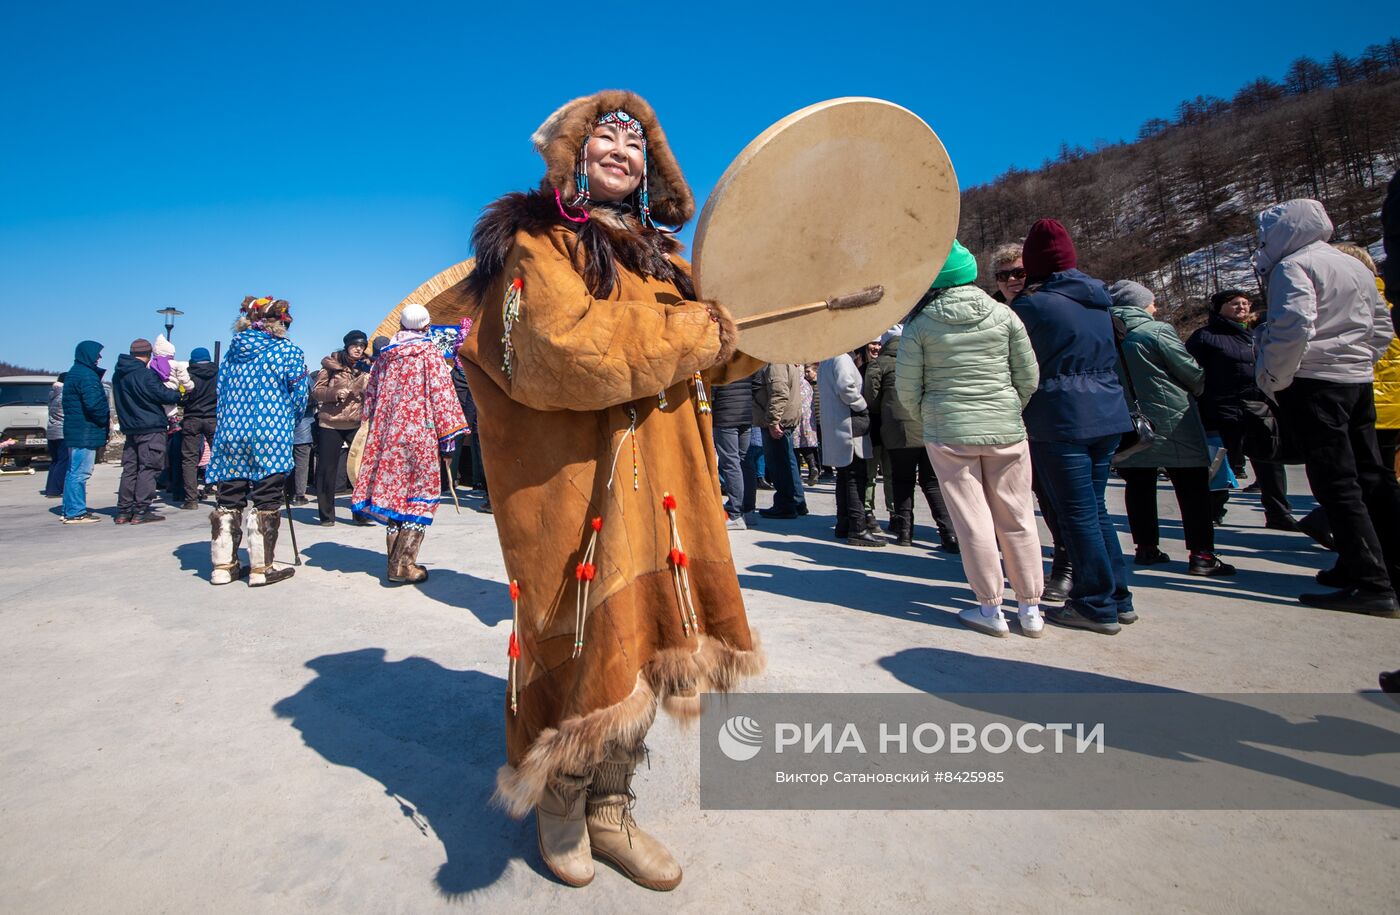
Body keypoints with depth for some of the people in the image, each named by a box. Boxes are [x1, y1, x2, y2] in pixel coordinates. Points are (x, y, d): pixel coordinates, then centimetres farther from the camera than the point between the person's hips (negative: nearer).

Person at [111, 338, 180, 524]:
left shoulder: (118, 375, 12)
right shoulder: (145, 374, -13)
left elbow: (121, 401, 20)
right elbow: (162, 394, -10)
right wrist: (179, 394, 9)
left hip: (129, 428, 8)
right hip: (151, 427, -7)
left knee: (129, 469, 11)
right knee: (148, 468, -4)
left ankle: (123, 511, 13)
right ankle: (141, 511, -6)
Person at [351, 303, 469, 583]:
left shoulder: (384, 355, 12)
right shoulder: (429, 351, -2)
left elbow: (370, 394, 16)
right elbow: (441, 392, -9)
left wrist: (374, 429, 25)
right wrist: (448, 432, -7)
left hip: (387, 435, 5)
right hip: (419, 433, -5)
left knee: (393, 492, 11)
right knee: (420, 496, -1)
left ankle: (395, 561, 14)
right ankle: (403, 564, -7)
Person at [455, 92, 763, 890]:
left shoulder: (658, 255, 20)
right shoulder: (534, 241, -2)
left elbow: (706, 364, 23)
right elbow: (560, 351, -23)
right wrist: (700, 331, -16)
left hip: (662, 488, 7)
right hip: (576, 487, -6)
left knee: (642, 645, 11)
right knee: (585, 647, 2)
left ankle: (610, 810, 33)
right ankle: (559, 808, 32)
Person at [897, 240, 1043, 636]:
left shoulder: (921, 324, -5)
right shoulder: (1003, 314, 1)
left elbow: (906, 386, -4)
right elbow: (1029, 376, 3)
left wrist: (926, 422, 12)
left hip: (948, 434, -2)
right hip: (1006, 431, 3)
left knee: (972, 521, 5)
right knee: (1017, 519, 10)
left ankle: (991, 609, 13)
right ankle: (1030, 610, 20)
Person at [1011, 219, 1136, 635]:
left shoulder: (1031, 305, -10)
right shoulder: (1097, 300, 13)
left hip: (1061, 421, -8)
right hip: (1108, 415, 8)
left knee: (1077, 513, 0)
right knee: (1094, 507, 16)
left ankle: (1098, 605, 8)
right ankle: (1118, 597, 24)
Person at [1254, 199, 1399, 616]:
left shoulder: (1293, 266, -9)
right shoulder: (1356, 266, 19)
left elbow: (1294, 328, -22)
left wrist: (1272, 380, -13)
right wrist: (1358, 361, 24)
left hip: (1314, 382, -9)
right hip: (1358, 380, 9)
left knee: (1337, 484, -8)